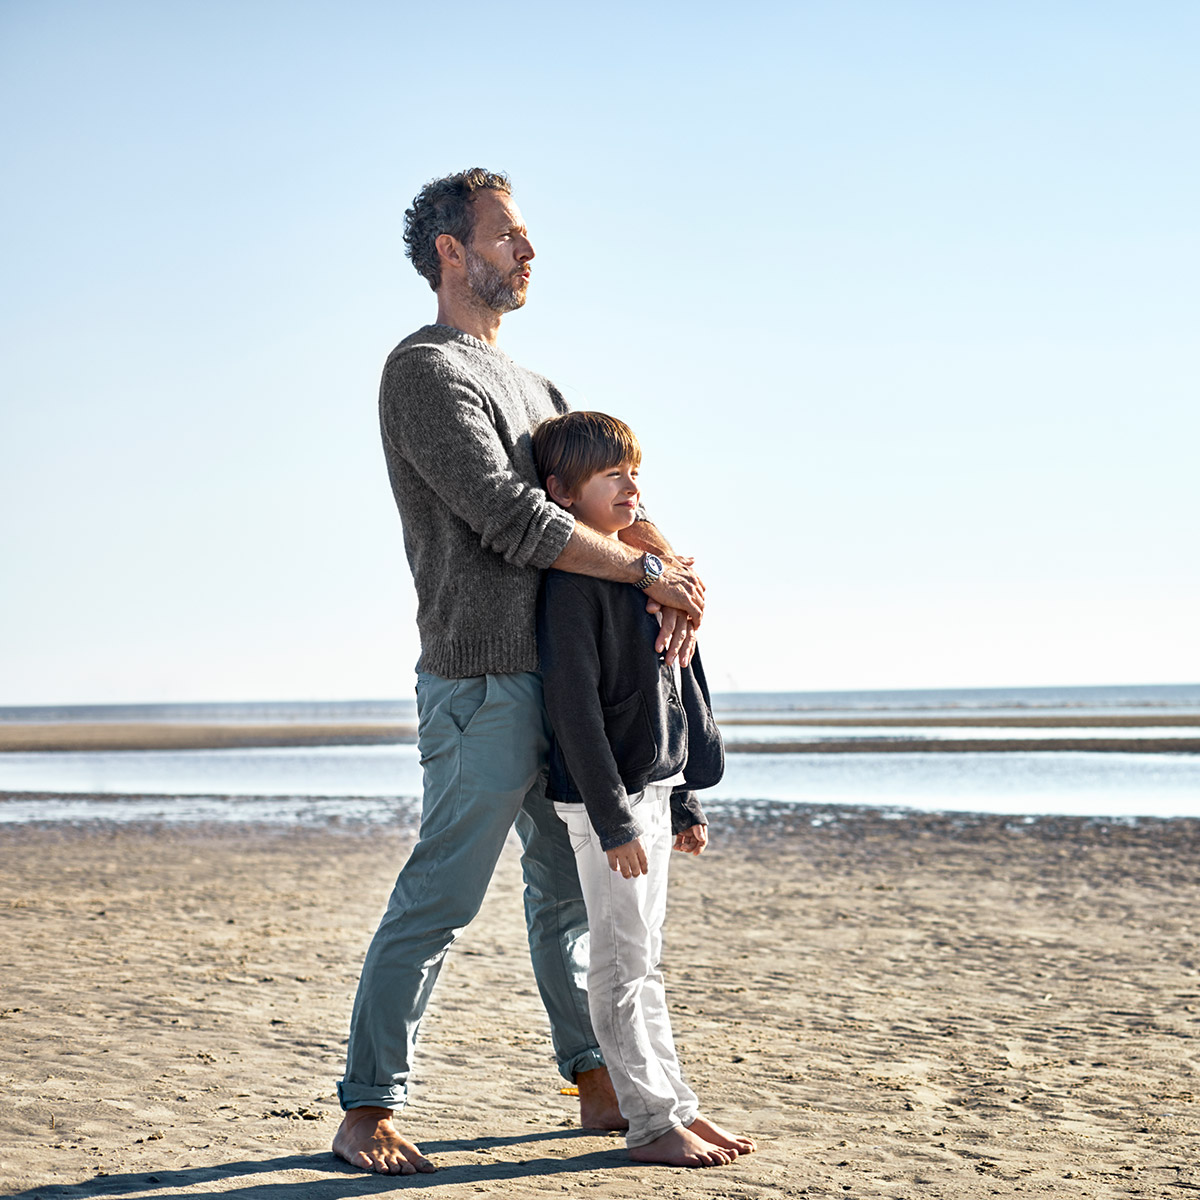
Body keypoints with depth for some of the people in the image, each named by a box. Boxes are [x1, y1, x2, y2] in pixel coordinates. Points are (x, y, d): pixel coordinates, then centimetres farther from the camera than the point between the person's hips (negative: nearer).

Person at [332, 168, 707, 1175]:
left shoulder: (531, 385, 22)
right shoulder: (424, 370, -7)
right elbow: (507, 514, -18)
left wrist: (680, 568, -8)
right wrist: (652, 570, -14)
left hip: (559, 678, 9)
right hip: (483, 679, -9)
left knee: (571, 892, 13)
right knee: (440, 897, -6)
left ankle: (598, 1087, 22)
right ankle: (368, 1109, 3)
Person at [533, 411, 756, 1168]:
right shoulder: (573, 582, -15)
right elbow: (574, 707, -20)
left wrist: (683, 800, 18)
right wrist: (613, 820, -21)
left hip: (652, 790, 9)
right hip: (606, 796, -9)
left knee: (645, 961, 15)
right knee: (622, 964, -1)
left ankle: (678, 1107, 22)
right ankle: (652, 1122, 5)